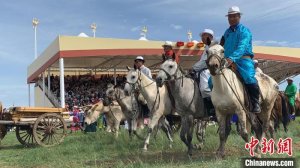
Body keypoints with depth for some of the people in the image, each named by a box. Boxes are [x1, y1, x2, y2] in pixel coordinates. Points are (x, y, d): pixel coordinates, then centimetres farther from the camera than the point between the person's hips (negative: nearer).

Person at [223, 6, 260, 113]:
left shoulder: (244, 31, -2)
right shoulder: (227, 32, 19)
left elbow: (242, 47, -19)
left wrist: (232, 58, -35)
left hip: (243, 59, -6)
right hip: (228, 61, 6)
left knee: (249, 78, -33)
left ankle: (255, 103, -15)